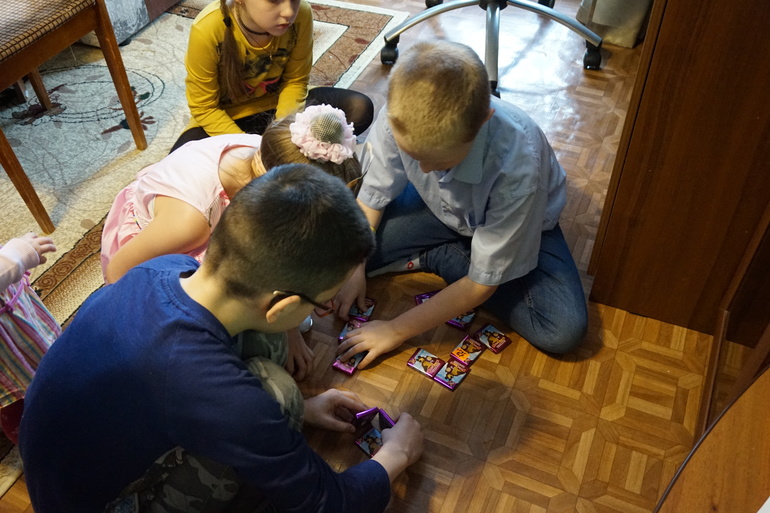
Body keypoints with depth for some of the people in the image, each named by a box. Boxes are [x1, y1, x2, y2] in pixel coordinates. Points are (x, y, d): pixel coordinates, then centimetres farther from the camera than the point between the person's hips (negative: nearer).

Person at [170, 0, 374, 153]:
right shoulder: (207, 29, -30)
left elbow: (295, 81, -7)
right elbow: (204, 108, -18)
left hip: (277, 104, 3)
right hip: (226, 116, -2)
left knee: (360, 109, -17)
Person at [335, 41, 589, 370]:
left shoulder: (517, 165, -41)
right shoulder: (399, 118, -32)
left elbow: (483, 284, -30)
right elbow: (373, 195, -11)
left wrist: (396, 331, -25)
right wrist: (354, 268, -17)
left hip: (520, 222, -1)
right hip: (440, 207, 2)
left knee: (564, 331, -23)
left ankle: (437, 258, -7)